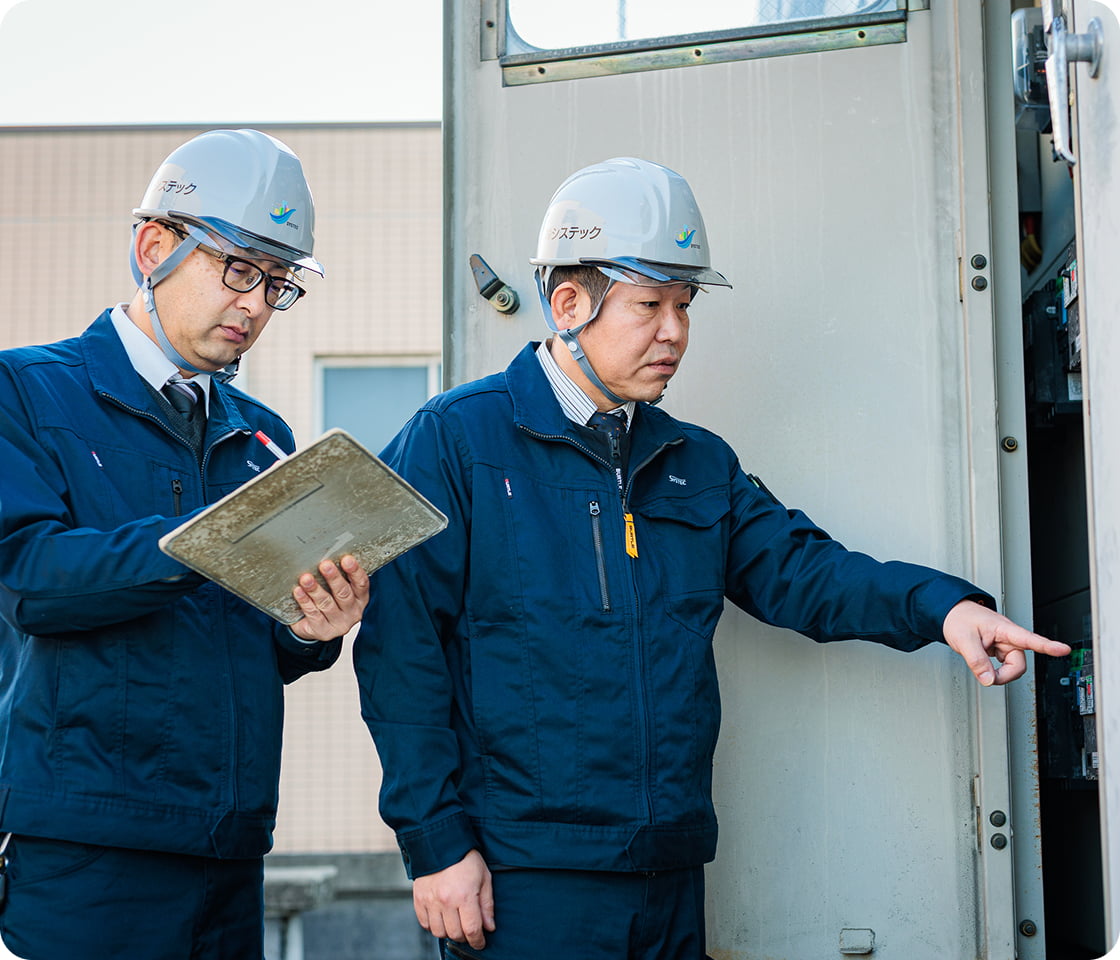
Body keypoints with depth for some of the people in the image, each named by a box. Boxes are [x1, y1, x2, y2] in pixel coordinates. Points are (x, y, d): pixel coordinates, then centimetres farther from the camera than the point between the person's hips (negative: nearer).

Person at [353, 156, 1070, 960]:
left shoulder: (699, 464, 14)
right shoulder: (454, 440, -5)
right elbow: (403, 651, -8)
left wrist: (940, 606, -12)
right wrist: (436, 842, -13)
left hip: (672, 876, 6)